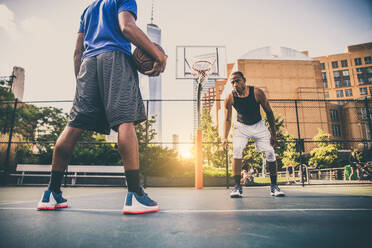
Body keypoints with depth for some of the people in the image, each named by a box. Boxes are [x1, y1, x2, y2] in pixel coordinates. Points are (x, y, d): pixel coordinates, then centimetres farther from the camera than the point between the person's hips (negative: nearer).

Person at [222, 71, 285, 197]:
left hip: (258, 125, 1)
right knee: (236, 151, -20)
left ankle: (274, 186, 11)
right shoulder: (230, 98, -19)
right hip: (241, 126, 0)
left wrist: (273, 134, -11)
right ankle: (237, 186, -11)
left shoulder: (257, 92, -22)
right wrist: (225, 138, -20)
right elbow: (227, 119, -9)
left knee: (270, 152, -6)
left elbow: (269, 112, -10)